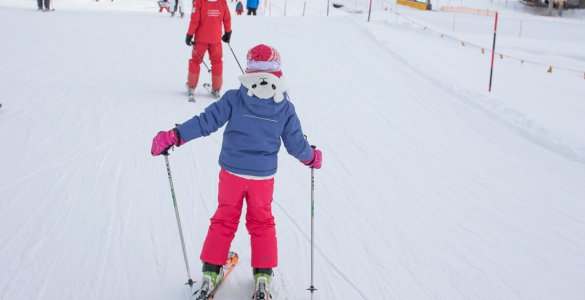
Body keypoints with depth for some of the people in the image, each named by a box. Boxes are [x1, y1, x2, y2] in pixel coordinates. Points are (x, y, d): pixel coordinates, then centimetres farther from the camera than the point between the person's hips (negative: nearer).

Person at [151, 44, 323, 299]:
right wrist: (312, 158, 20)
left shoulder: (234, 99, -12)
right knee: (262, 222, 18)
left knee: (224, 220, 16)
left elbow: (206, 122, -14)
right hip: (263, 176, 0)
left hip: (231, 173, 0)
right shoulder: (286, 108, -7)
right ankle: (263, 276, 17)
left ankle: (210, 272, 17)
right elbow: (296, 145, 0)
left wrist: (174, 136, -7)